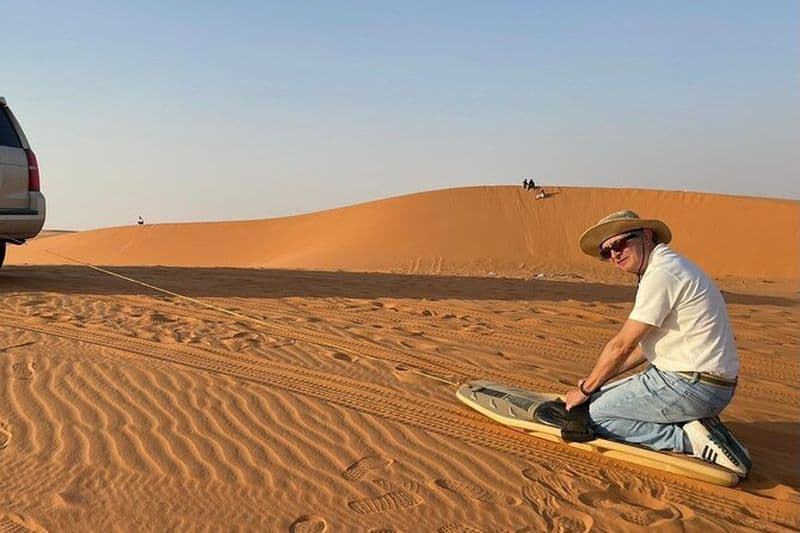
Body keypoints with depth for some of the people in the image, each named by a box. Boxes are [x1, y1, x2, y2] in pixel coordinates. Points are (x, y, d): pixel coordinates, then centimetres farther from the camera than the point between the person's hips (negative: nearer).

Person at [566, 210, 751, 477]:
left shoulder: (661, 275, -17)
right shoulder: (668, 266, 15)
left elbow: (622, 345, -13)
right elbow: (645, 345, 20)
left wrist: (585, 389, 0)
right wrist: (597, 380, 18)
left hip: (694, 385, -10)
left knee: (597, 414, -6)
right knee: (605, 396, 18)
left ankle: (690, 440, -9)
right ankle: (692, 426, 8)